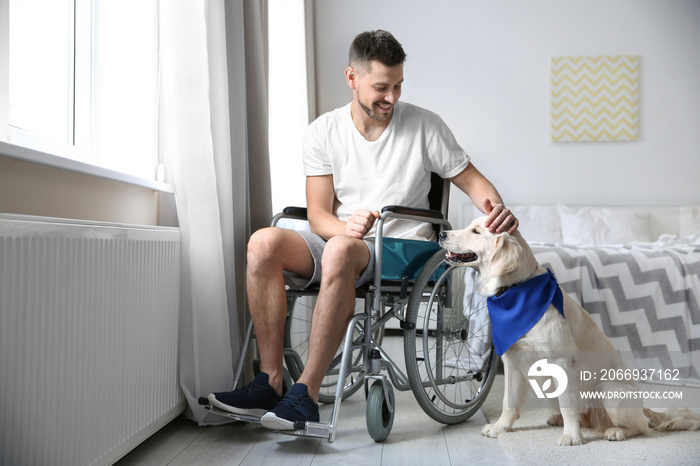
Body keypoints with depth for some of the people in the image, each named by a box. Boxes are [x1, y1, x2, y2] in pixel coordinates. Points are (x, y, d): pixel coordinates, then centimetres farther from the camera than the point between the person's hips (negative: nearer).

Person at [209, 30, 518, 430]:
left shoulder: (424, 126, 1)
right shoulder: (324, 131, 4)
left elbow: (471, 179, 5)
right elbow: (318, 214, -1)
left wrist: (496, 207, -18)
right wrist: (345, 226, -25)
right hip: (339, 241, 3)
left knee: (339, 251, -38)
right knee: (264, 241, -25)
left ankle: (306, 393, -33)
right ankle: (270, 382, -22)